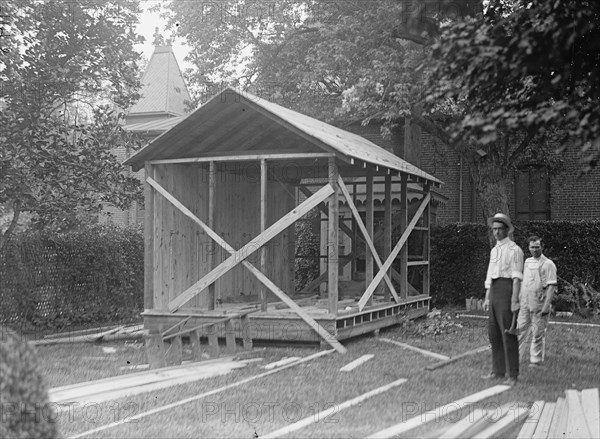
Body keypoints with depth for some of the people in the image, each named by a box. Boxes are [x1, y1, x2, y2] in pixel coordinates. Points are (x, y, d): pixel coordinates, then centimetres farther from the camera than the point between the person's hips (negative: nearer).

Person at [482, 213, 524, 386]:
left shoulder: (514, 250, -6)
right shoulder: (494, 250, 18)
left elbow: (517, 277, -12)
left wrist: (514, 300, -18)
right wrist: (487, 298, 18)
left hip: (507, 288, -8)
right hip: (494, 290, 8)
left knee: (508, 333, -7)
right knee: (494, 333, 10)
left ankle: (513, 375, -2)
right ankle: (498, 371, 19)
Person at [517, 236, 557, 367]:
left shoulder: (548, 264, -9)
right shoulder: (527, 261, 13)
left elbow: (551, 286, -14)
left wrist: (546, 306, -20)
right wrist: (518, 300, 17)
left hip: (539, 304, -7)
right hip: (525, 303, 7)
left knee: (538, 333, 0)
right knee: (521, 329, 9)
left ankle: (536, 360, 10)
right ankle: (519, 357, 18)